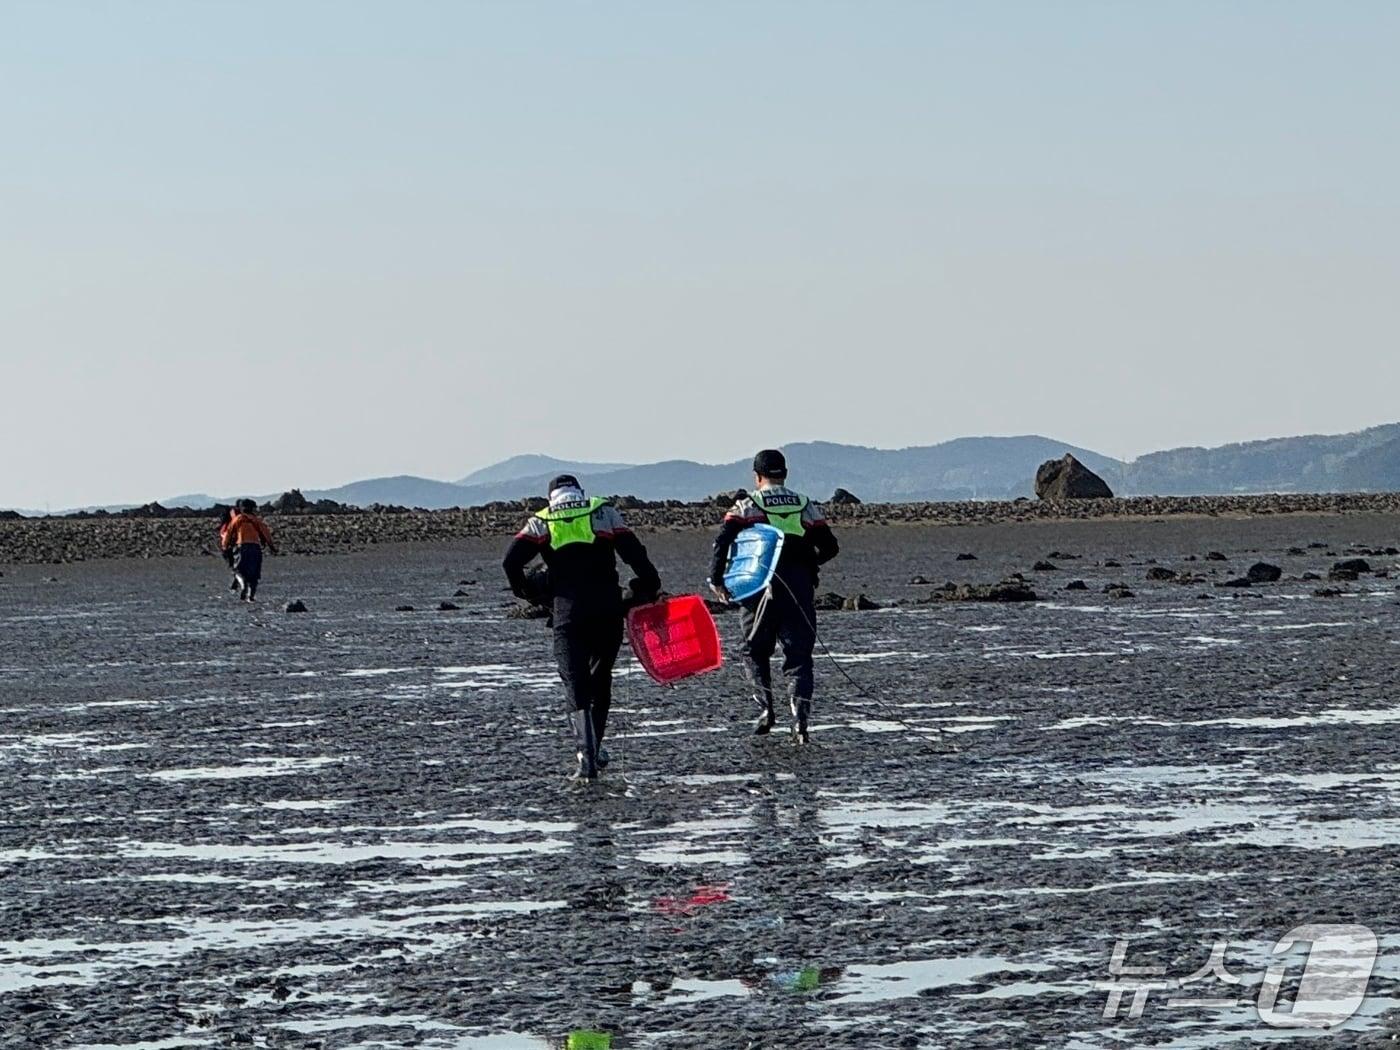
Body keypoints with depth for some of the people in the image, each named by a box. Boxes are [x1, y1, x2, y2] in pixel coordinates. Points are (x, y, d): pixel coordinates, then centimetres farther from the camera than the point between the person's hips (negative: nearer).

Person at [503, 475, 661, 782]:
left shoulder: (541, 522, 8)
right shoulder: (605, 512, 9)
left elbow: (511, 561, -4)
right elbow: (635, 554, 0)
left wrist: (529, 592, 10)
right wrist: (650, 589, 8)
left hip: (567, 614, -1)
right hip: (608, 612, 1)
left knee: (576, 688, 0)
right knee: (600, 681, 21)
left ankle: (587, 758, -14)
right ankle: (594, 747, 26)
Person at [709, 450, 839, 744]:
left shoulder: (746, 506, 4)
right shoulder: (806, 506, 12)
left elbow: (723, 541, -9)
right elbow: (830, 547, 12)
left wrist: (716, 579, -4)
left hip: (761, 589, -2)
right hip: (800, 591, 2)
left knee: (754, 651, 16)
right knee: (798, 656, 5)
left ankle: (765, 707, 0)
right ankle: (801, 720, -10)